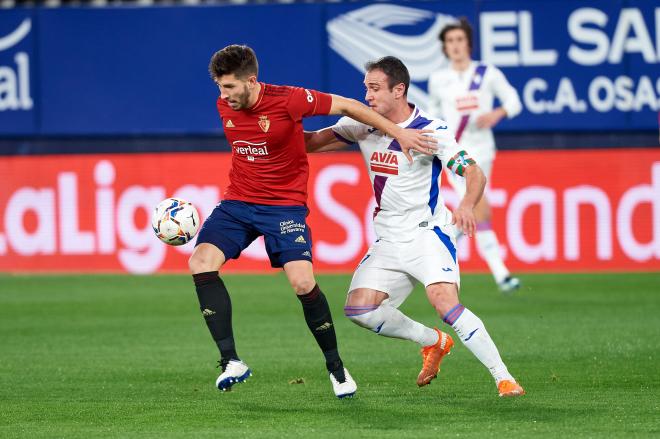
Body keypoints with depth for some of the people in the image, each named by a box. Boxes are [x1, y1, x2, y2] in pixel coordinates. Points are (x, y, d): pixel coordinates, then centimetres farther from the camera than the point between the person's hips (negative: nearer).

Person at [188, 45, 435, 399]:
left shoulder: (288, 100, -17)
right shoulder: (224, 105, 0)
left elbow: (346, 106, -6)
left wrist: (397, 132, -4)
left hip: (284, 205, -5)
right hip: (237, 203, 5)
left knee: (302, 281, -20)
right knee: (201, 262, -18)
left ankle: (335, 366, 3)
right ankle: (231, 361, -15)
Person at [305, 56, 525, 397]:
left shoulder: (430, 131, -13)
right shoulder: (363, 124, 3)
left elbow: (474, 173, -18)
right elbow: (314, 141, 12)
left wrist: (467, 206, -40)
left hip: (427, 232, -6)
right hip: (388, 241, 6)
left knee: (445, 302, -27)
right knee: (359, 308, -8)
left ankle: (503, 378, -22)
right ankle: (434, 342, 14)